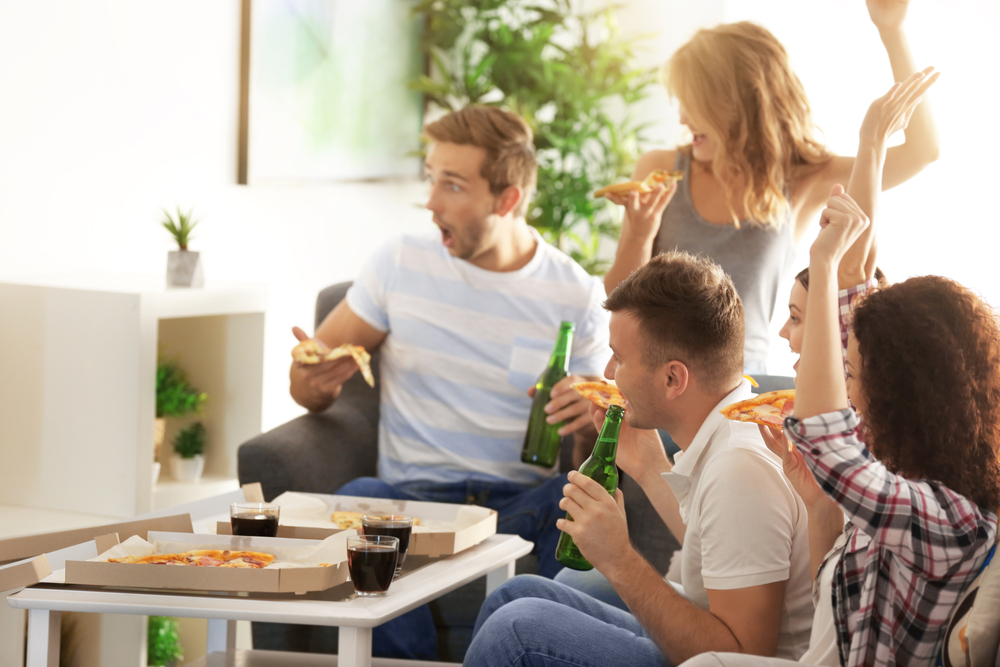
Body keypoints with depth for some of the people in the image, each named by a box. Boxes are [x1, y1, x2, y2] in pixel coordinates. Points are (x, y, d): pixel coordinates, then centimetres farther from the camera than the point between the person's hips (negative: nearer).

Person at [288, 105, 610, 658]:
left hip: (526, 499, -1)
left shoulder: (576, 295, 5)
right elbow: (306, 387, 14)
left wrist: (588, 422, -14)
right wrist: (316, 381, -12)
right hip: (413, 496, 1)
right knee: (357, 499, -33)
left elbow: (595, 451, 11)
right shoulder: (400, 264, 7)